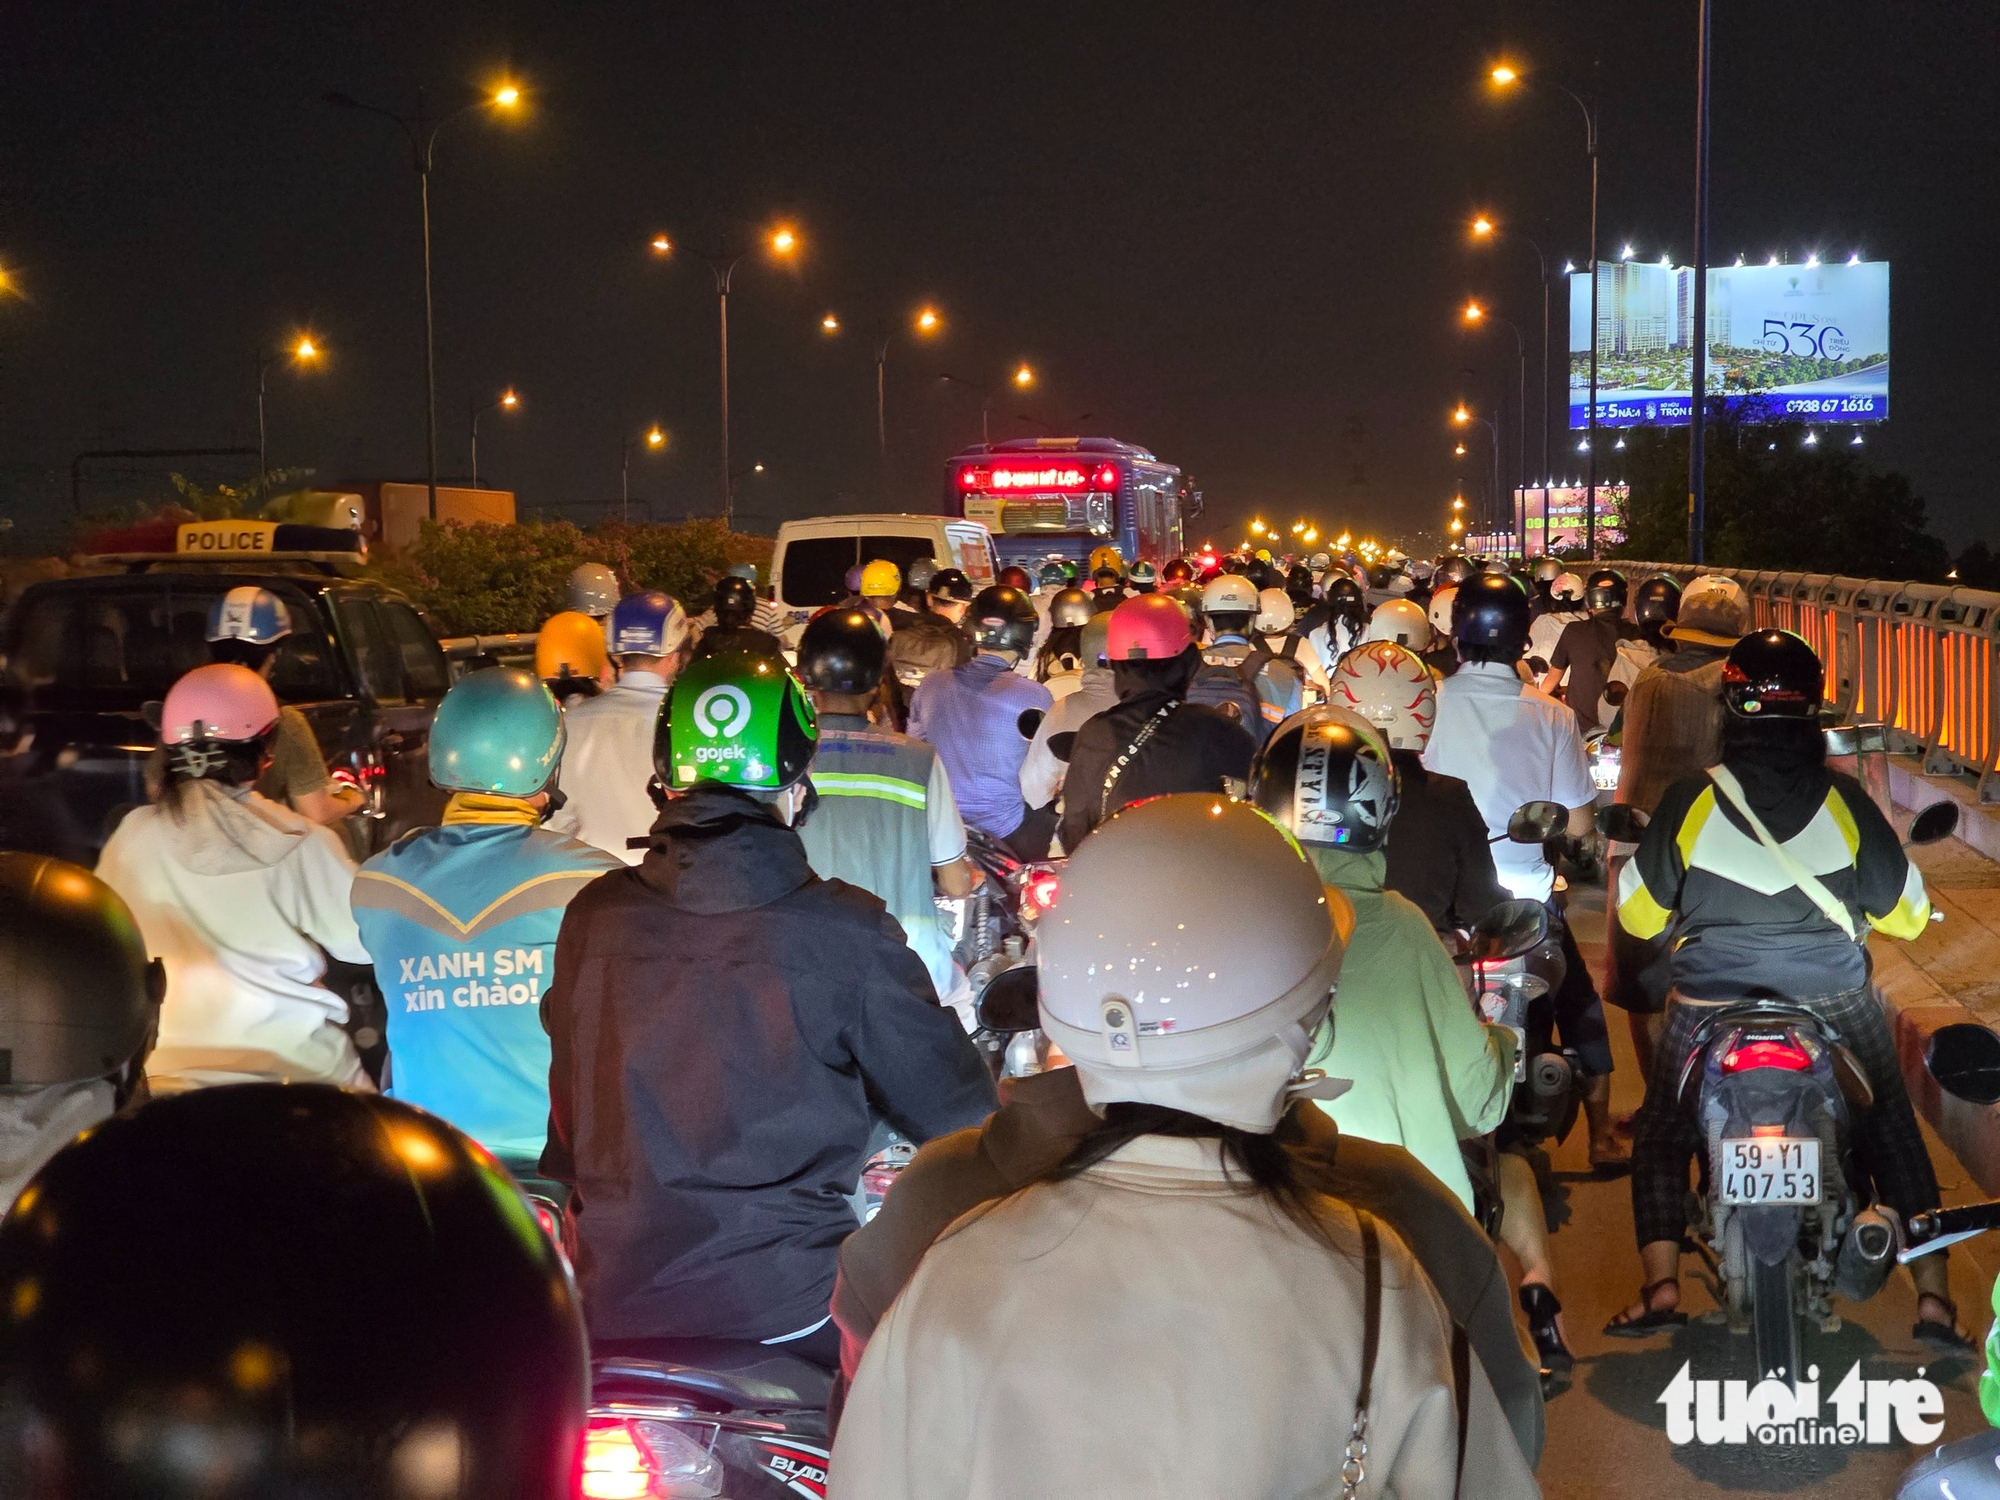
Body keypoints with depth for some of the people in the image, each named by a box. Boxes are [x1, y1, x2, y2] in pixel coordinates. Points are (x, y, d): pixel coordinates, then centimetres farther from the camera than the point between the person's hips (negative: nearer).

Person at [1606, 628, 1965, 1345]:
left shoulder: (1691, 800, -7)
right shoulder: (1844, 800, -5)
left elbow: (1639, 913, 0)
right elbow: (1905, 911, 3)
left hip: (1713, 998, -1)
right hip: (1835, 998, 1)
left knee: (1662, 1134, 17)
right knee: (1893, 1131, 20)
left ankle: (1660, 1286, 3)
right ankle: (1933, 1295, 16)